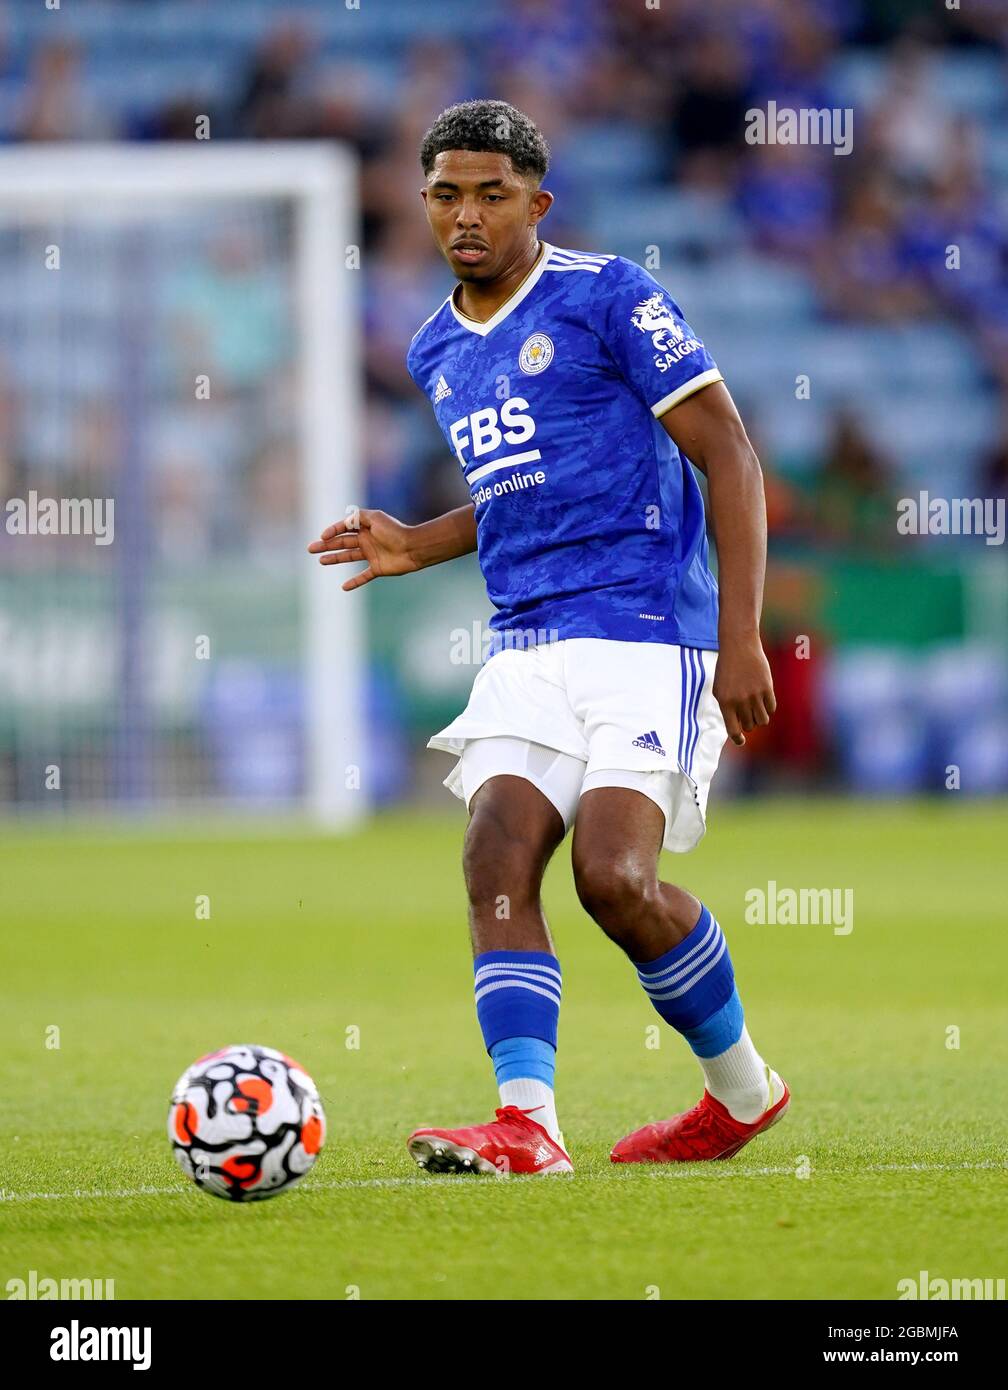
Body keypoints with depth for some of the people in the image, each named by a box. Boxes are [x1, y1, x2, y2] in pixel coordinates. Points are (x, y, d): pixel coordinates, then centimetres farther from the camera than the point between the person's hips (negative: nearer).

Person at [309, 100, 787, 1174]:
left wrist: (740, 635, -13)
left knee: (613, 875, -18)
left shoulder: (607, 298, -6)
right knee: (497, 863, -14)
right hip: (524, 644, 7)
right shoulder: (436, 351, 17)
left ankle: (744, 1087, 5)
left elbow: (728, 456, -6)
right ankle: (526, 1124, -21)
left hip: (643, 630, -7)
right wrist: (418, 546, 13)